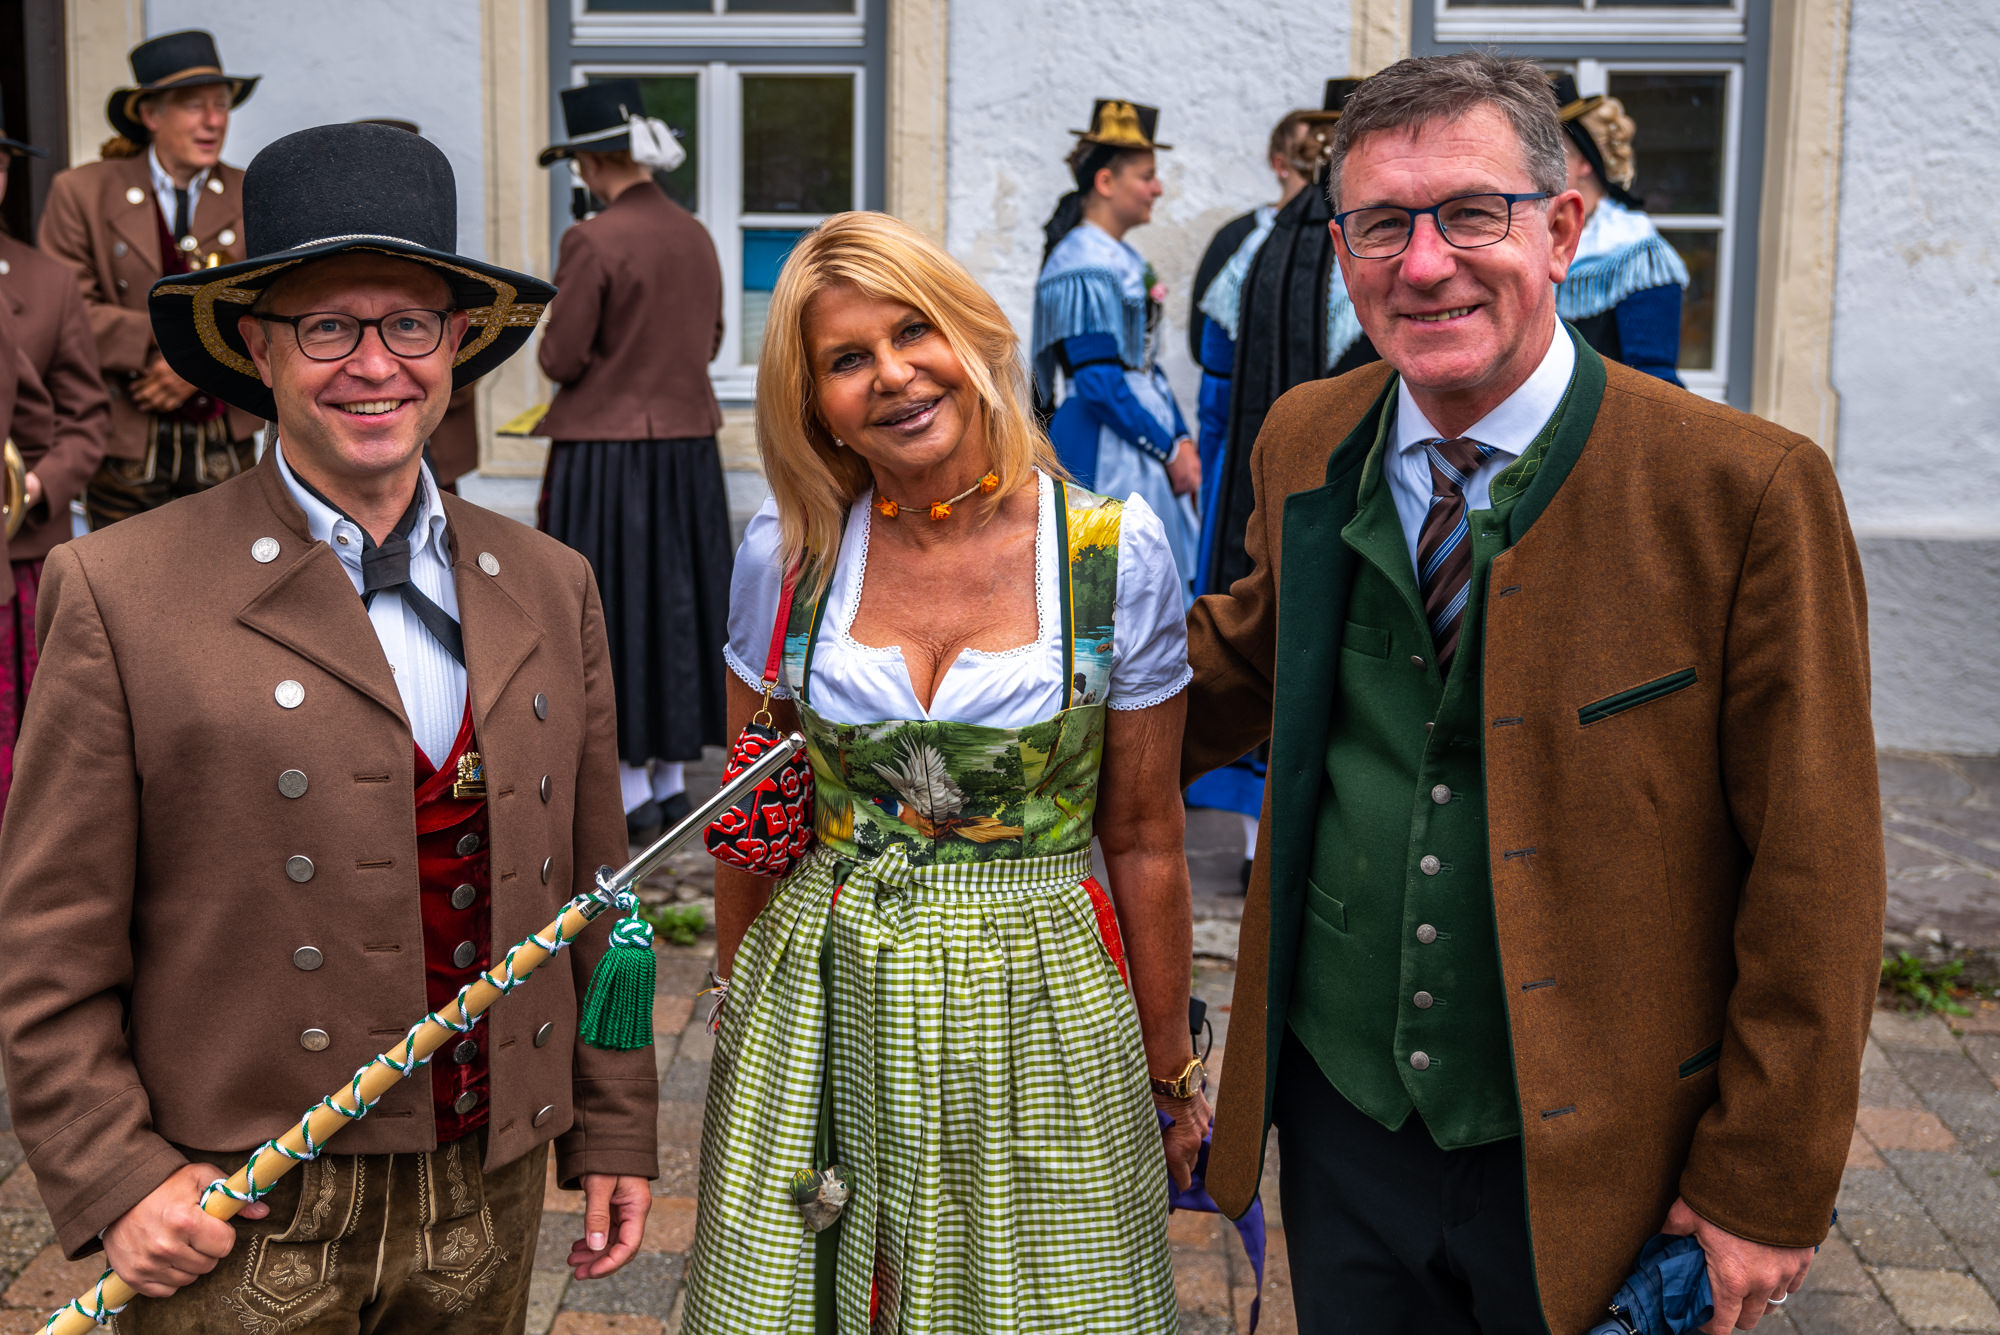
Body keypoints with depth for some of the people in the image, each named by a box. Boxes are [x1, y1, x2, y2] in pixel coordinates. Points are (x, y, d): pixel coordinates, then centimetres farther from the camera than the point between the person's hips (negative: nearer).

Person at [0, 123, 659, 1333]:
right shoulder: (121, 593, -8)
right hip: (238, 1223, -3)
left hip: (490, 1198, 4)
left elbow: (589, 897, 8)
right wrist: (113, 1179, -10)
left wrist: (615, 1131, 10)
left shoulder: (549, 588, 4)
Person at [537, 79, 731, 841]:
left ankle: (632, 790, 8)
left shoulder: (594, 242, -15)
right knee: (677, 600, 13)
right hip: (688, 446, 7)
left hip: (607, 454, -7)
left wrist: (565, 319, 7)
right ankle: (671, 780, 21)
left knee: (612, 609, 3)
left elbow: (562, 360, -13)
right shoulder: (695, 235, 6)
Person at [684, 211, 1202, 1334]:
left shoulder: (1115, 550, -9)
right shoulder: (786, 552, -4)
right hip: (819, 1001, 2)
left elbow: (1144, 839, -2)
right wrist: (741, 1015, 14)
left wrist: (1169, 1067, 4)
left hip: (1037, 1008, -1)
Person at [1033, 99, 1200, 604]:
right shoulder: (1082, 266, -16)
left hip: (1143, 451, 10)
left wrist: (1180, 440, 7)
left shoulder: (1124, 258, 14)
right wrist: (1170, 449, -14)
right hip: (1104, 459, -10)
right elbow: (1099, 383, -20)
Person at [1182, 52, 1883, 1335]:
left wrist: (1767, 1188, -10)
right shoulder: (1305, 444, -1)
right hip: (1340, 1121, 4)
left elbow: (1814, 877, -13)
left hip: (1588, 1168, -3)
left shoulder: (1749, 489, -16)